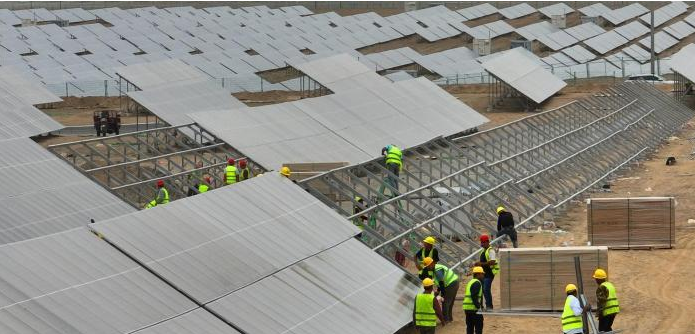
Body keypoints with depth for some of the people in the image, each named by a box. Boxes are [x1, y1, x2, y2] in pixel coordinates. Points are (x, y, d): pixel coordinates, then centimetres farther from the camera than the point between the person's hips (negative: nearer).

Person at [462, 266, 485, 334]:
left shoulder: (471, 282, 20)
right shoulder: (477, 283, -11)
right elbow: (474, 296, -21)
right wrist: (478, 306, -20)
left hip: (467, 308, 10)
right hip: (474, 309, -10)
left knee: (470, 326, 12)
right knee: (478, 326, -6)